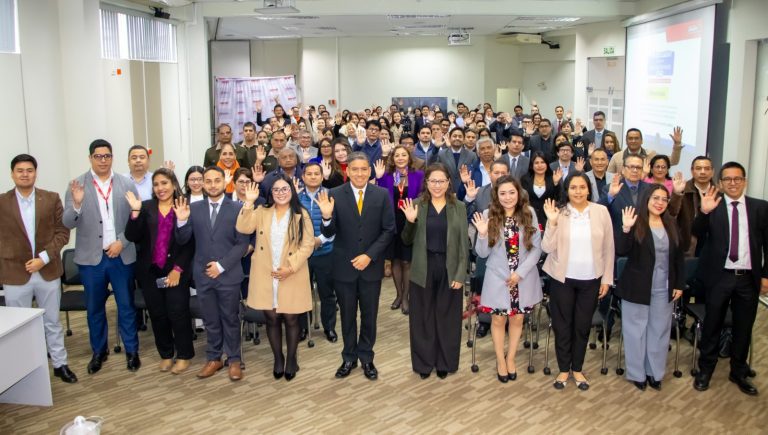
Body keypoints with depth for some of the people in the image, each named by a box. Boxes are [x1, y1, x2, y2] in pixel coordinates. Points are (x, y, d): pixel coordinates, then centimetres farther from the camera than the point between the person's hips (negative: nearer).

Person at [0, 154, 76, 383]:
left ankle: (60, 364, 26)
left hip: (48, 271, 1)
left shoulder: (52, 199, -1)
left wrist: (44, 257, -12)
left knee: (52, 322, 14)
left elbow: (63, 232, -3)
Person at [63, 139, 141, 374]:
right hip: (90, 257, 0)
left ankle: (131, 350, 22)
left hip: (122, 256, 0)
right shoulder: (77, 186, -2)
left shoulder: (127, 184, 0)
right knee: (94, 308, 12)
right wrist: (76, 204, -25)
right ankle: (99, 351, 29)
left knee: (126, 305, 8)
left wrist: (122, 242, -12)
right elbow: (68, 223, -7)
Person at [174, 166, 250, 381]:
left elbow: (242, 244, -8)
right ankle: (213, 358, 28)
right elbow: (182, 241, 2)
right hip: (203, 275, 3)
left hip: (228, 275, -2)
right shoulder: (194, 208, 3)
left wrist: (221, 266, -15)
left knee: (231, 319, 10)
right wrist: (182, 221, -17)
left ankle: (234, 360, 23)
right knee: (210, 321, 14)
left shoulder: (237, 208, -6)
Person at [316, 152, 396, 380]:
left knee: (369, 314, 13)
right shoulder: (335, 195, -7)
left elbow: (388, 230, -4)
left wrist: (370, 255, -13)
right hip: (344, 266, 0)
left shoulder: (382, 195, -4)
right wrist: (327, 217, -31)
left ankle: (366, 358, 30)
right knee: (347, 315, 14)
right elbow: (329, 233, -9)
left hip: (371, 265, 1)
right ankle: (349, 357, 30)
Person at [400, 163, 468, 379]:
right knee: (423, 317, 8)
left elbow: (463, 243, 0)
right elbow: (407, 241, 2)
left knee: (447, 317, 10)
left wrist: (460, 274, -7)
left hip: (449, 270, 0)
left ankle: (445, 362, 26)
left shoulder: (459, 207, 0)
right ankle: (424, 362, 24)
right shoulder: (417, 205, -1)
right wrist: (410, 221, -17)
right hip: (423, 270, 0)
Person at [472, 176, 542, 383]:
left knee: (517, 319, 14)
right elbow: (483, 253, -7)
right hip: (498, 278, -1)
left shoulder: (529, 213, -6)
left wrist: (520, 273, -12)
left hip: (524, 278, 1)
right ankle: (500, 360, 30)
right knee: (498, 319, 10)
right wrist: (482, 234, -25)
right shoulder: (488, 215, -9)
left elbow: (537, 248, -4)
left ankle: (510, 358, 34)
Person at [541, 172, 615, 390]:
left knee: (583, 326, 12)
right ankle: (564, 369, 26)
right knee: (562, 325, 9)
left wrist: (607, 278, 2)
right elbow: (547, 248, -11)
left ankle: (577, 369, 29)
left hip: (590, 280, 1)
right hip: (562, 278, -1)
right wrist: (552, 223, -23)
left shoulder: (601, 211, -4)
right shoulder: (558, 212, -7)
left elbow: (608, 248, 2)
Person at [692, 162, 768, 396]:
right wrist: (704, 212, -29)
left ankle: (739, 373, 30)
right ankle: (705, 370, 24)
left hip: (748, 278, 2)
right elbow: (697, 235, -13)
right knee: (712, 325, 9)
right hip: (719, 277, -2)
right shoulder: (712, 205, -3)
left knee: (743, 328, 13)